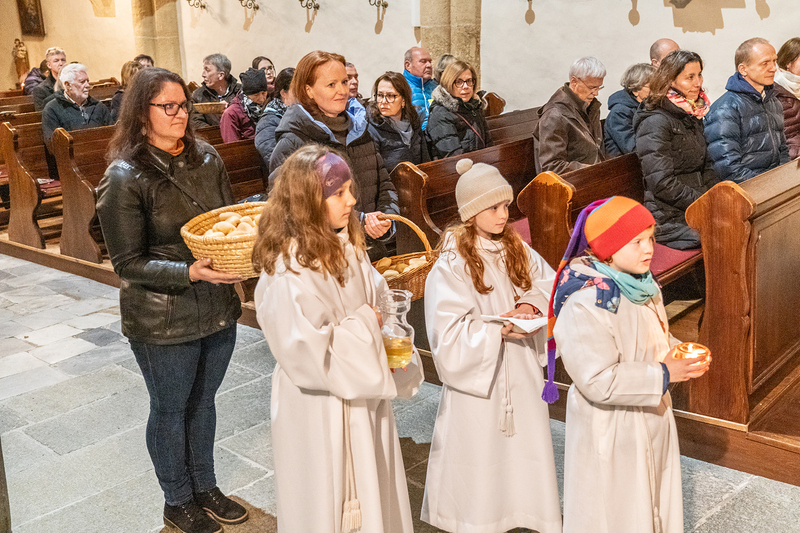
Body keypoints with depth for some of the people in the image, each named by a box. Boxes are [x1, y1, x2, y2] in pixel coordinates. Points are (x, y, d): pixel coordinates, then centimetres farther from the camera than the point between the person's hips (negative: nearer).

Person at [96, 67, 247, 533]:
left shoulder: (206, 159, 0)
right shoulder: (125, 177, -16)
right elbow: (128, 263, -16)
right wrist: (190, 272, -28)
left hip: (218, 308, 5)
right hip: (163, 320, -5)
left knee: (203, 401, 22)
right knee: (170, 409, 15)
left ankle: (205, 487, 43)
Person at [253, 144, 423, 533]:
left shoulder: (346, 245, -1)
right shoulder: (289, 271, -26)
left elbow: (375, 298, 15)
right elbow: (307, 351, -28)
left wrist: (384, 320, -6)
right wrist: (364, 324, -19)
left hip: (361, 395, 7)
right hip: (320, 412, -7)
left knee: (373, 490, 23)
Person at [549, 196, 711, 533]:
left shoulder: (639, 283, -1)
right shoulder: (585, 304, -29)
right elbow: (599, 381, -30)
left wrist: (675, 349, -6)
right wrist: (664, 375, -24)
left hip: (651, 417, 8)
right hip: (611, 429, -8)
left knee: (655, 502, 24)